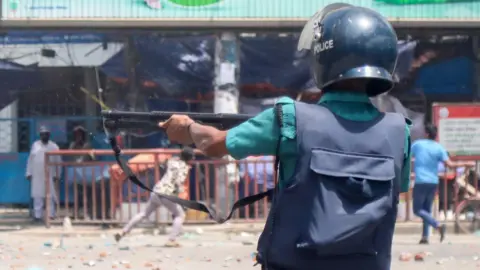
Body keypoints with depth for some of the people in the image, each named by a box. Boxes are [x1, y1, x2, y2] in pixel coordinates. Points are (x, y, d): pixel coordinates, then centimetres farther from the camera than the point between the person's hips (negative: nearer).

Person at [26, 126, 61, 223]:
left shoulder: (54, 146, 5)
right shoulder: (35, 145, 9)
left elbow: (58, 161, 3)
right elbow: (30, 160, 11)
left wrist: (56, 174, -4)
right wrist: (29, 173, 6)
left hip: (49, 175, -1)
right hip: (37, 175, 2)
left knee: (50, 196, -2)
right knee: (37, 196, 1)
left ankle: (51, 215, 1)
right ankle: (37, 215, 4)